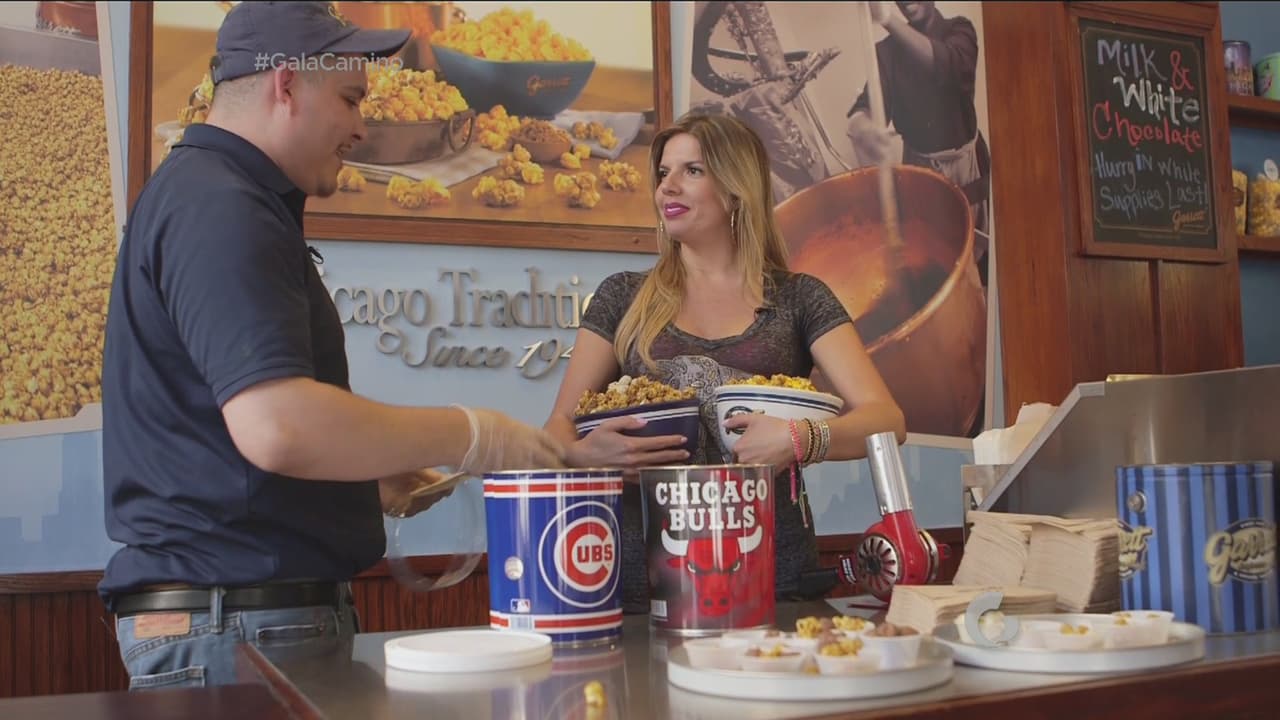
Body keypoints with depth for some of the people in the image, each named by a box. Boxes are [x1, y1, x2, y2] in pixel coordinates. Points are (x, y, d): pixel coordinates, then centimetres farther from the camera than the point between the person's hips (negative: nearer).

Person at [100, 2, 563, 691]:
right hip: (235, 621, -10)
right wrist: (470, 436, -18)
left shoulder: (208, 194, 18)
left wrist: (368, 476, 15)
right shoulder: (218, 207, -17)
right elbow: (277, 426, -29)